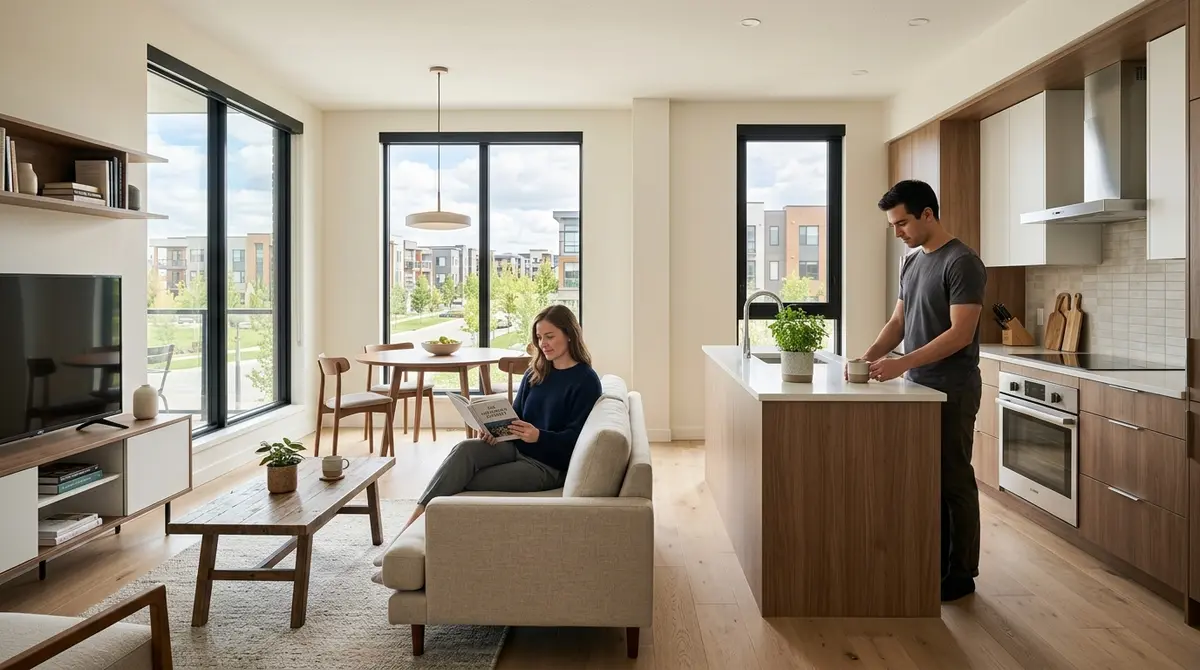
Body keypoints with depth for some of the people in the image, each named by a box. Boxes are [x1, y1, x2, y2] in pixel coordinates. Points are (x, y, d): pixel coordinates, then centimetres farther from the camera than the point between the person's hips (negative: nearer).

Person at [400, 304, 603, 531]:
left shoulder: (586, 380, -8)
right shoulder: (535, 373, 13)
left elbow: (575, 438, -13)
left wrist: (538, 436, -29)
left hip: (549, 464, -6)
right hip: (515, 447, 6)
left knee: (461, 484, -20)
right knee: (465, 448, -25)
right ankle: (418, 513, -27)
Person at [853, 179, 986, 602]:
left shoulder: (962, 262, -13)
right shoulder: (911, 263, 13)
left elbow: (961, 333, -20)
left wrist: (902, 363, -26)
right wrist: (870, 356, -2)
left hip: (951, 392, -8)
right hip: (918, 388, 8)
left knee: (953, 481, 1)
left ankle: (960, 573, 13)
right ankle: (934, 561, 25)